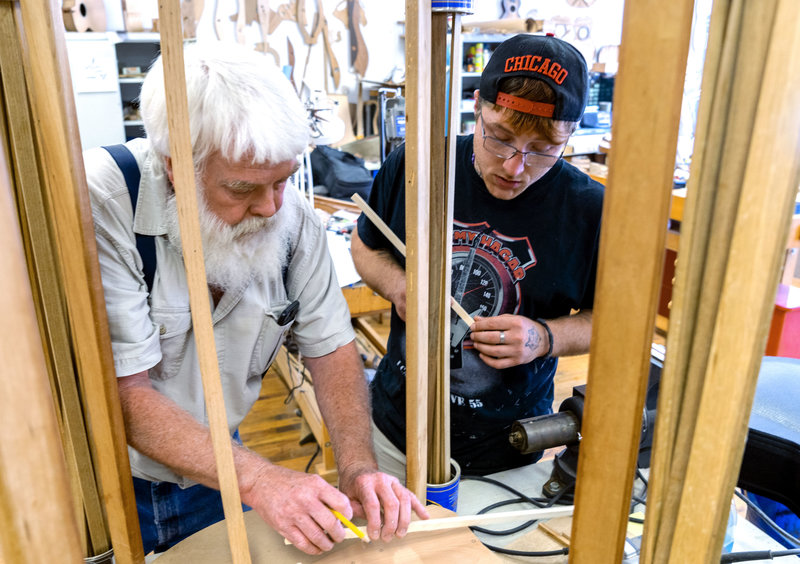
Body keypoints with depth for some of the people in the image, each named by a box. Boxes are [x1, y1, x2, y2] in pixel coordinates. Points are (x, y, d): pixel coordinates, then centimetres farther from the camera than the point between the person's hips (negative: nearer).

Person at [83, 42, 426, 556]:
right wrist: (260, 479, -35)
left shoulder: (292, 215, -14)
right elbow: (127, 395, -29)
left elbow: (331, 347, -9)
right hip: (110, 484, -3)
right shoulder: (101, 207, -30)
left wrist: (359, 467, -22)